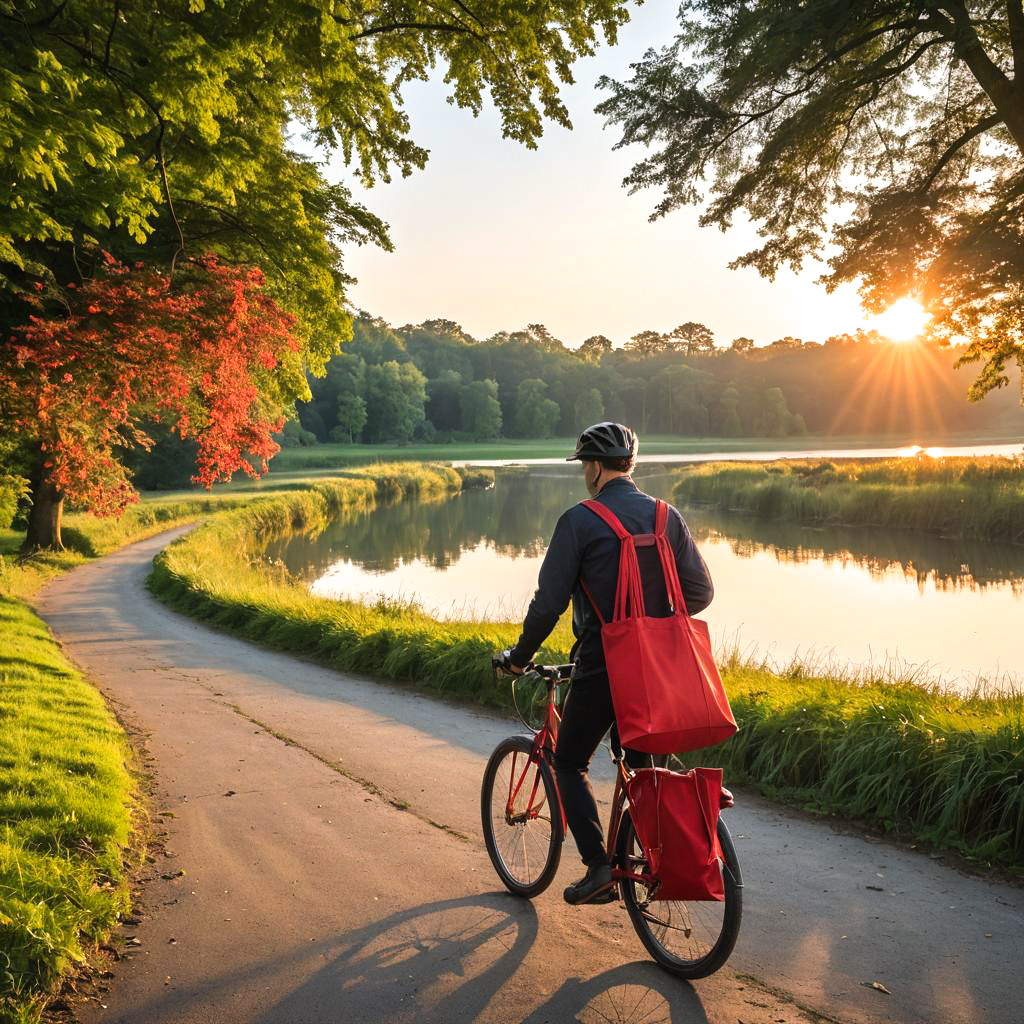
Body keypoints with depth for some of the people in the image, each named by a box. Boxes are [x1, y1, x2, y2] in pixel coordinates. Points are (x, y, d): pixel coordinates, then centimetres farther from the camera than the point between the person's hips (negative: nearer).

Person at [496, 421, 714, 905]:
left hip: (600, 666, -5)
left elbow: (549, 602, -13)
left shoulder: (580, 521, -11)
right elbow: (700, 591, 5)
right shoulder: (667, 517, 4)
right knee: (642, 764, 22)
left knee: (569, 763, 12)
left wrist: (519, 656, 2)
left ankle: (599, 866, 2)